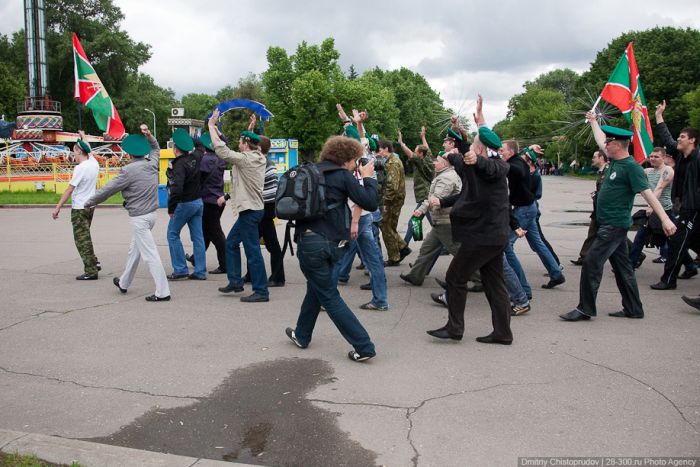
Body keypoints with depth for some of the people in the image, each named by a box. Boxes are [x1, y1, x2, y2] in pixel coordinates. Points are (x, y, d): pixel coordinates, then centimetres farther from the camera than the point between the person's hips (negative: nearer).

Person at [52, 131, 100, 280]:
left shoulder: (80, 168, -18)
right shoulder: (94, 163, 3)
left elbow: (69, 189, -16)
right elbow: (88, 149, 26)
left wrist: (58, 207, -11)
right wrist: (83, 137, 44)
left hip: (79, 208, -8)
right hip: (90, 206, 8)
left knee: (82, 239, -3)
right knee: (85, 237, 21)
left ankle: (91, 271, -3)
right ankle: (94, 263, 20)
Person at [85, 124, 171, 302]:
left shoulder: (129, 170, -16)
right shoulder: (152, 164, 3)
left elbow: (108, 189, -9)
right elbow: (155, 148, 27)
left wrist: (89, 202, 3)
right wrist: (148, 135, 13)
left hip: (139, 217, -8)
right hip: (151, 214, 8)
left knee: (150, 254, -7)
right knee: (134, 249, 22)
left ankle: (162, 292, -8)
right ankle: (123, 282, 38)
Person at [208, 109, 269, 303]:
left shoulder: (246, 159, -17)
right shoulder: (258, 158, 9)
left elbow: (221, 150, -17)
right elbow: (229, 151, 20)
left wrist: (211, 126, -6)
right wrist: (216, 129, 22)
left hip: (250, 211, -10)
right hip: (250, 209, 10)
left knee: (252, 251, -5)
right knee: (231, 243, 20)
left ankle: (261, 291, 0)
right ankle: (235, 281, 26)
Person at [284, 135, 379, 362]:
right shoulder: (342, 176, -4)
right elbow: (370, 203, -9)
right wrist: (368, 178, 6)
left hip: (309, 241, 2)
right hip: (330, 242, -2)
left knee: (329, 296, 7)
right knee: (317, 288, 21)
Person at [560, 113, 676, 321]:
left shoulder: (631, 167, -15)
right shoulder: (615, 160, 10)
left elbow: (648, 193, -19)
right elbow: (601, 141, 27)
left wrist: (664, 218, -24)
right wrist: (593, 121, 36)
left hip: (615, 225, -9)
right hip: (609, 224, 9)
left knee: (592, 263, -10)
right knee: (622, 266, 13)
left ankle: (585, 309, -4)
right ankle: (633, 309, 22)